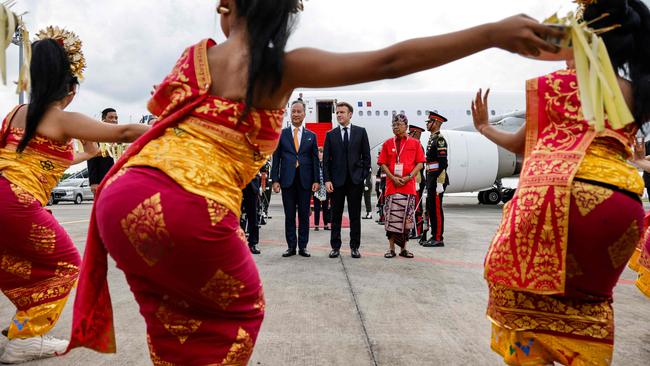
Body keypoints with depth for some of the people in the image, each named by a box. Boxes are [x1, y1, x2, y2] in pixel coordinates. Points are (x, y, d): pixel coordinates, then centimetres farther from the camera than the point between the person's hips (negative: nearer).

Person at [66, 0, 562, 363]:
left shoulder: (194, 55, 13)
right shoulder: (284, 69, 0)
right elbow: (389, 62, -7)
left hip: (121, 198, 6)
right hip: (190, 215, -5)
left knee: (173, 314, 29)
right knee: (238, 311, 23)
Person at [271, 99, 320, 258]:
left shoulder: (311, 136, 10)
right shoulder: (281, 134, 7)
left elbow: (315, 160, 7)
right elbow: (276, 158, 4)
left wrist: (316, 180, -2)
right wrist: (275, 180, -4)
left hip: (305, 180, 1)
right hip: (287, 179, 0)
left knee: (304, 215, 5)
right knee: (289, 215, 4)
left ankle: (303, 246, 13)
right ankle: (291, 246, 12)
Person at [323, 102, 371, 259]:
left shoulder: (361, 132, 6)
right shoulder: (330, 135, 7)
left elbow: (366, 156, 6)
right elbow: (326, 160, 4)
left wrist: (364, 175, -3)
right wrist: (327, 179, -5)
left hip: (355, 180, 0)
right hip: (337, 180, 1)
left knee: (355, 215, 5)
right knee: (336, 215, 5)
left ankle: (355, 247, 14)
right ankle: (335, 247, 14)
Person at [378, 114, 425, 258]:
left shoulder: (415, 143, 6)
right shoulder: (387, 143, 8)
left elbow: (420, 163, 3)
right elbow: (383, 164, 5)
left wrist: (408, 177, -10)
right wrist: (393, 178, -9)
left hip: (408, 186, 0)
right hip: (392, 185, 0)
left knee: (406, 218, 3)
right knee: (392, 217, -1)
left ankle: (403, 248, 14)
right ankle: (391, 248, 8)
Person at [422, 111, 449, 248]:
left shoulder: (440, 139, -12)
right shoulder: (432, 139, 18)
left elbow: (443, 163, -18)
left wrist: (440, 183, -22)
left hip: (437, 179, -10)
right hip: (431, 179, 10)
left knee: (436, 208, -5)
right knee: (431, 208, 12)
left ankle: (439, 239, 1)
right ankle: (434, 236, 20)